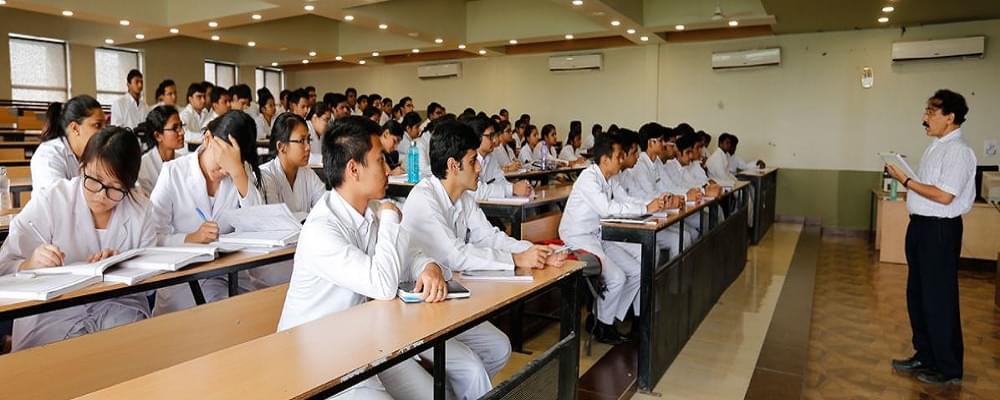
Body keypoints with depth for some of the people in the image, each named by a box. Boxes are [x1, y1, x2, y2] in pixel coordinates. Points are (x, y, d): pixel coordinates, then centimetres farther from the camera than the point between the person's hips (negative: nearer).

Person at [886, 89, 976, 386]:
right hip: (921, 225, 10)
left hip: (940, 229, -9)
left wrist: (906, 181, -16)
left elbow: (944, 196, -22)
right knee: (917, 294, 17)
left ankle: (949, 368, 15)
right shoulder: (935, 146, 13)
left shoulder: (958, 150, -16)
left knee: (938, 298, 0)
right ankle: (925, 356, 32)